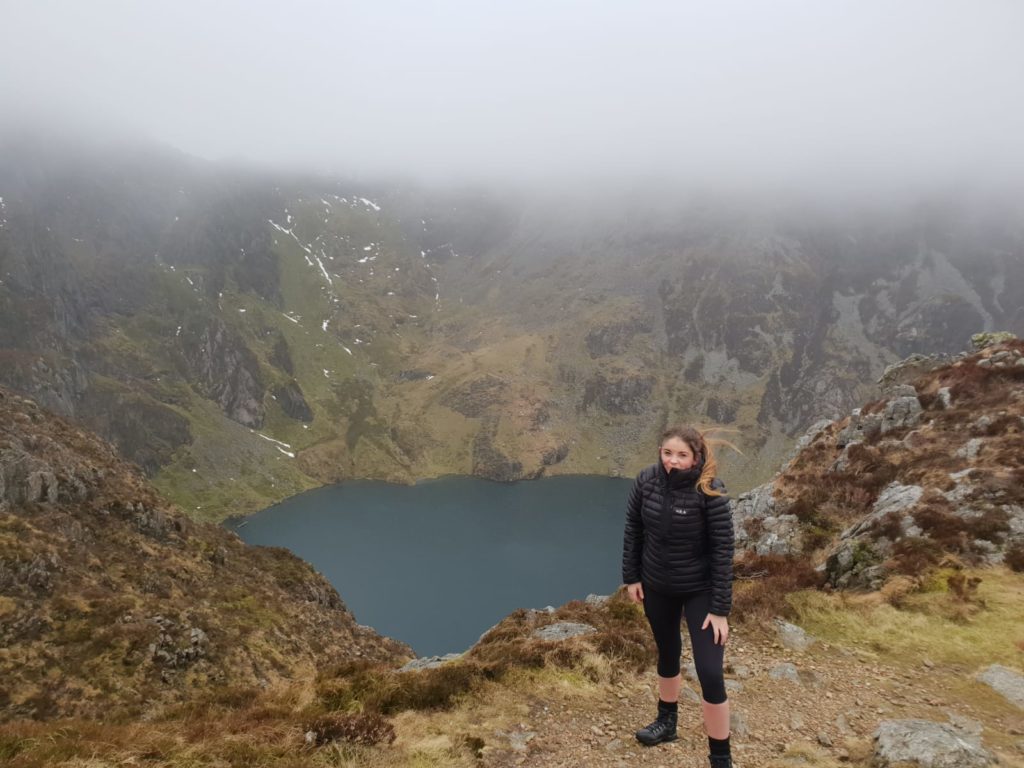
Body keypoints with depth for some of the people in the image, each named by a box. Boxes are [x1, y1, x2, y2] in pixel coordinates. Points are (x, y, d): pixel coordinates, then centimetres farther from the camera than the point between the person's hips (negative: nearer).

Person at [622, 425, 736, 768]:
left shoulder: (710, 492, -24)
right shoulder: (646, 481, -13)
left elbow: (722, 550, -20)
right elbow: (633, 530, 0)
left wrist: (720, 609, -18)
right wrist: (631, 577, 3)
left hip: (699, 590, -4)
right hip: (657, 586, 4)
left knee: (710, 673, -6)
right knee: (667, 654, 23)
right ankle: (667, 721, 47)